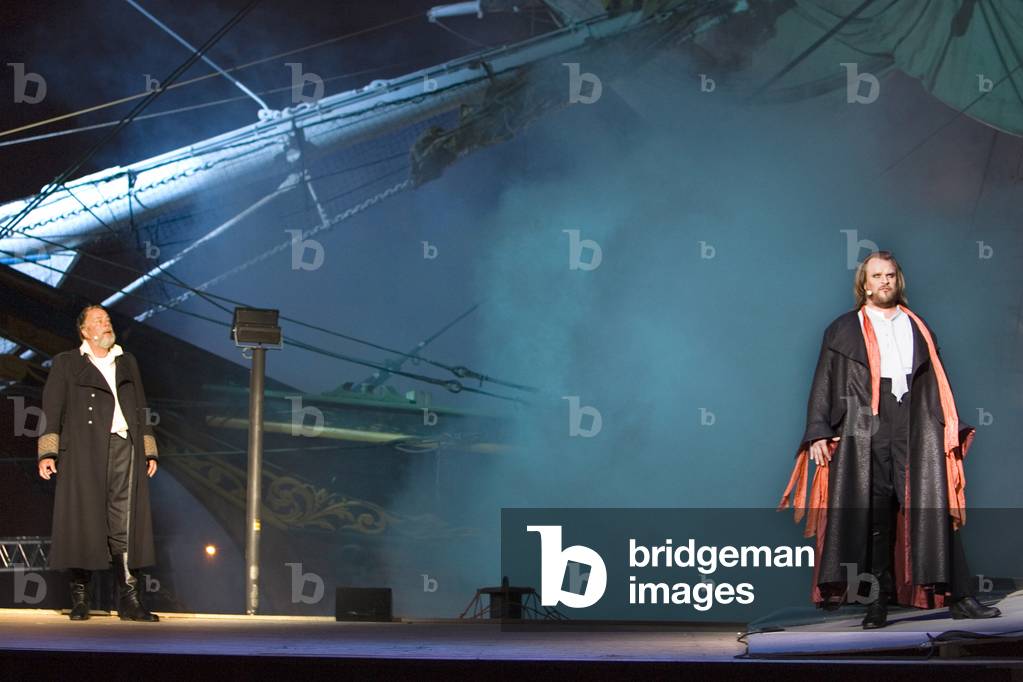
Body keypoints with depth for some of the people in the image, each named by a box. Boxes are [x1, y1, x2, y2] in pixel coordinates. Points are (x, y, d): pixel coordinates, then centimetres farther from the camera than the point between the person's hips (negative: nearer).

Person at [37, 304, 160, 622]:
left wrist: (149, 451, 14)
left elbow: (141, 408, 23)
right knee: (83, 520, -7)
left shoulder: (127, 362, 24)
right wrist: (48, 452, -6)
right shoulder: (66, 363, 12)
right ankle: (80, 598, -1)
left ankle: (128, 598, -9)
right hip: (84, 450, -3)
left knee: (126, 523, -6)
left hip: (124, 446, 3)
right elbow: (52, 408, 5)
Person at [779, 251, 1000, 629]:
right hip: (866, 431, -2)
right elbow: (824, 385, 6)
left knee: (933, 506, -6)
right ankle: (878, 601, -3)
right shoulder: (843, 330, 13)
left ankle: (958, 596, -7)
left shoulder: (918, 329, 21)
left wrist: (951, 428, 9)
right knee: (874, 514, -6)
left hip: (917, 429, 2)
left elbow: (937, 385, 19)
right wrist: (818, 432, -5)